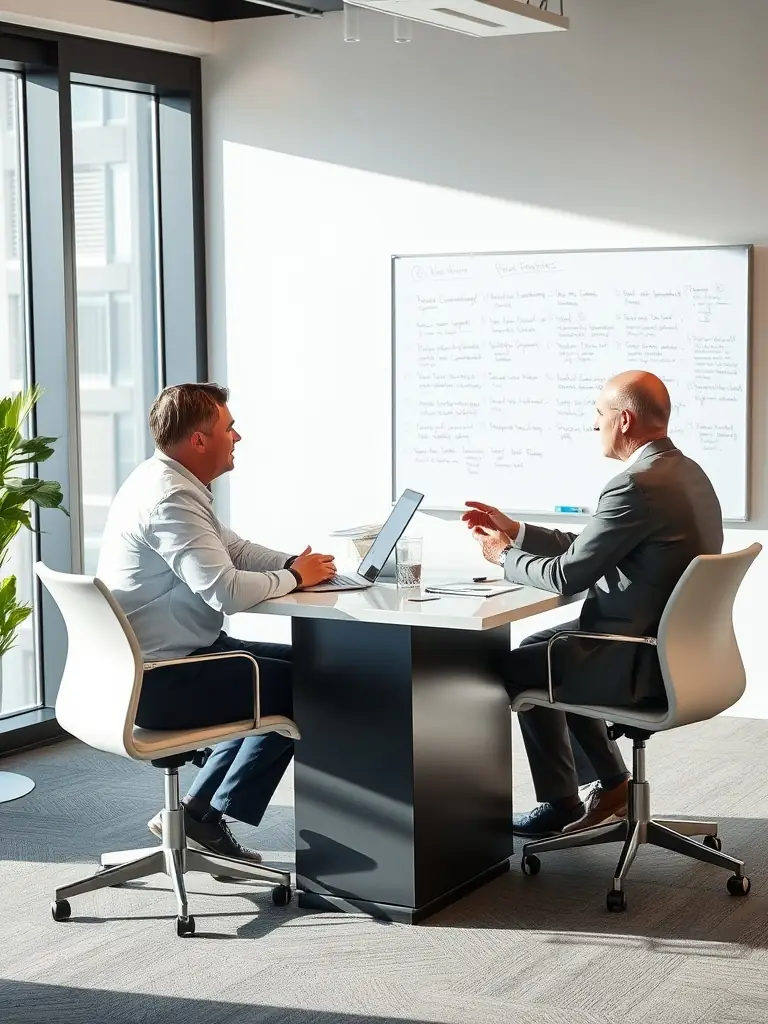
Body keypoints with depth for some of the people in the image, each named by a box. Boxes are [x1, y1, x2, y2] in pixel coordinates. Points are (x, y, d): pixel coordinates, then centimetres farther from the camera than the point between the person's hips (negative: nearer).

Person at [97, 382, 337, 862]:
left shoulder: (170, 482, 9)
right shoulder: (170, 499, -24)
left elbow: (232, 549, 17)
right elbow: (228, 592, -31)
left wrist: (292, 564, 0)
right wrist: (295, 577, -14)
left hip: (150, 661, 10)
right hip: (159, 680, -10)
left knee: (291, 666, 18)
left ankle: (198, 808, 18)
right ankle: (207, 818, 9)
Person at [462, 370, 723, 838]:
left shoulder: (636, 485, -24)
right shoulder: (687, 472, 7)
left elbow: (568, 576, -18)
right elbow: (588, 551, 13)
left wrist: (505, 556, 0)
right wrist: (515, 531, 13)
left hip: (645, 662, -9)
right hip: (680, 645, 9)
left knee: (518, 668, 11)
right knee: (547, 647, 25)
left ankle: (561, 804, 25)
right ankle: (612, 785, 27)